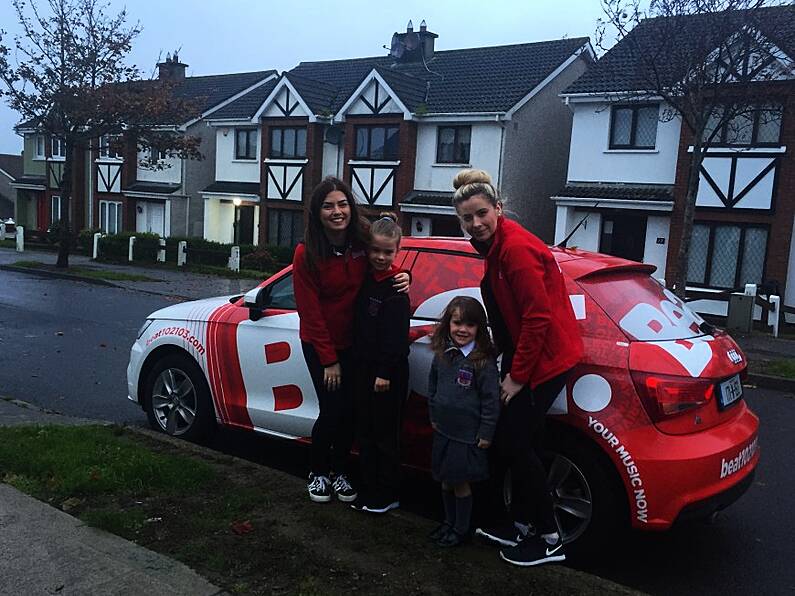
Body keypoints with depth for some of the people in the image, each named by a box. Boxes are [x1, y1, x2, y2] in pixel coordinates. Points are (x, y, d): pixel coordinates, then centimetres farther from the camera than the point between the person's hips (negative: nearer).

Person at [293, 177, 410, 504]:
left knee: (350, 410, 7)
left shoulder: (364, 239, -11)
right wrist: (329, 360, -12)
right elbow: (311, 312, -15)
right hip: (320, 344, -3)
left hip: (354, 341, 3)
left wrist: (401, 276, -13)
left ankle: (340, 472, 29)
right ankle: (318, 473, 22)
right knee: (332, 410, -4)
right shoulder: (306, 253, -18)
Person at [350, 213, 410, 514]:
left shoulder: (396, 287, -13)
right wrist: (360, 365, 8)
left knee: (385, 434, 4)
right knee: (365, 431, 15)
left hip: (388, 372, -7)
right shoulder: (365, 280, 9)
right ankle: (368, 489, 28)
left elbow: (396, 335, -17)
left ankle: (387, 494, 17)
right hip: (364, 367, 7)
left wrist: (385, 373, -18)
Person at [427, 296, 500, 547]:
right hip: (443, 431, 6)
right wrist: (433, 416, 14)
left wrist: (486, 433, -13)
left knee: (461, 483, 7)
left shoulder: (484, 361, -16)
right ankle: (449, 522, 37)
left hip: (468, 435, -6)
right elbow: (432, 387, 15)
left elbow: (491, 399, -15)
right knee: (446, 480, 18)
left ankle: (461, 529, 25)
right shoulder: (442, 354, 1)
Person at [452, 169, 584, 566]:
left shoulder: (516, 248, -21)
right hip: (525, 356, 10)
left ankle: (548, 539, 11)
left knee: (514, 443, -4)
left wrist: (517, 375, -17)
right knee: (517, 442, 15)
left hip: (545, 358, -10)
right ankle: (522, 526, 30)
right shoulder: (496, 245, 9)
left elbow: (538, 316, -23)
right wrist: (511, 367, 11)